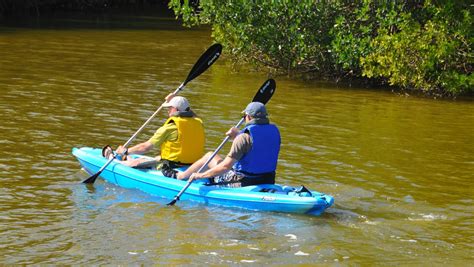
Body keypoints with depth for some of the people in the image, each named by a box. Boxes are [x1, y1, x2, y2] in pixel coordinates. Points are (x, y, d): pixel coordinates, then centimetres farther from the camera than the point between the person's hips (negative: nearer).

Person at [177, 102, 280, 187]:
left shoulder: (244, 137, -21)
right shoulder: (274, 132, 0)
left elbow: (226, 166, -22)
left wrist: (201, 175, -12)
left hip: (244, 184, -7)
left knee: (210, 156, 15)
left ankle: (181, 176, 36)